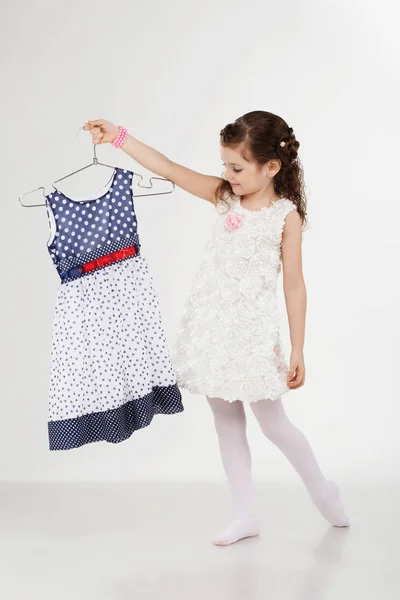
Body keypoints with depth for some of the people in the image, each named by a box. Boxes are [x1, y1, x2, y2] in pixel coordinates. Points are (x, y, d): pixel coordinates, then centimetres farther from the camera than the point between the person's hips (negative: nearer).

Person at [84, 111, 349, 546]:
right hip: (211, 327, 5)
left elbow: (293, 285, -8)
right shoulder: (224, 197, 3)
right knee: (226, 423, 10)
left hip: (252, 332, -5)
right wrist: (118, 137, -8)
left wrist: (297, 351, -8)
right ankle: (246, 516, 21)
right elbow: (168, 169, -1)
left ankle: (322, 489, 29)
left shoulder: (286, 216, -9)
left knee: (273, 424, 4)